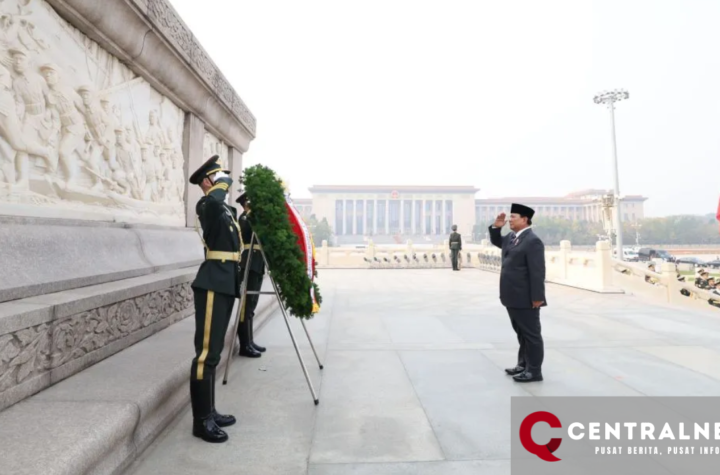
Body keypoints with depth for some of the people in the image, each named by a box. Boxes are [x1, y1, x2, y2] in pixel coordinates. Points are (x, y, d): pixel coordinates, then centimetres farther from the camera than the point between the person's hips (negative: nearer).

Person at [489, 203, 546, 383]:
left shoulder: (533, 241, -17)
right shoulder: (511, 237, 11)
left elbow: (537, 272, -20)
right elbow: (496, 241, 31)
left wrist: (537, 298, -21)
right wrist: (496, 226, 11)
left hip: (526, 299, -9)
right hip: (513, 297, 9)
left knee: (531, 334, 3)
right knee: (521, 333, 19)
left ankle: (534, 371, 13)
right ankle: (523, 364, 31)